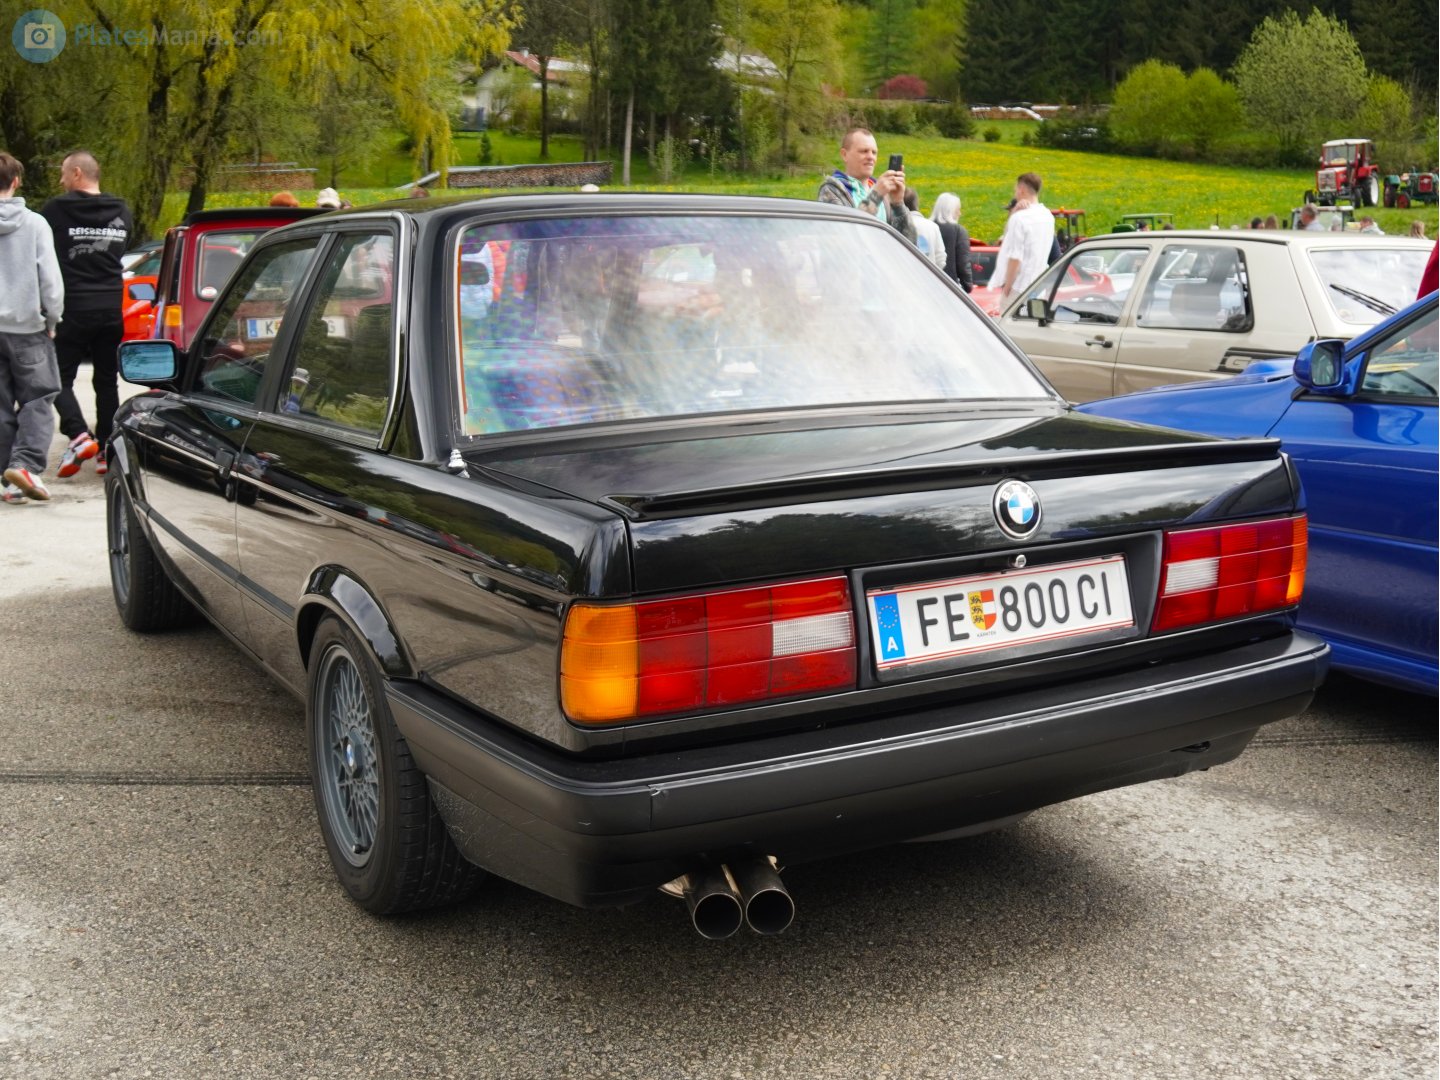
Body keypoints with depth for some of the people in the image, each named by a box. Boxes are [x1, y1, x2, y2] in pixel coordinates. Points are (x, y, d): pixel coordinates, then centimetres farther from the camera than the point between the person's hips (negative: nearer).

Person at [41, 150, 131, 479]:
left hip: (73, 307, -4)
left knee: (60, 378, 5)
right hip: (111, 307, 5)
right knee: (106, 382, 11)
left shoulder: (57, 209, -7)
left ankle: (79, 435, -16)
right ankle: (106, 451, 11)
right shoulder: (122, 212, 7)